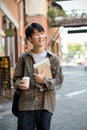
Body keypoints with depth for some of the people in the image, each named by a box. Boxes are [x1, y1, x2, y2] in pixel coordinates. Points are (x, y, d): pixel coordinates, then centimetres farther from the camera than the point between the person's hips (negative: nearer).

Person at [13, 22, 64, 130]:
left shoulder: (53, 58, 4)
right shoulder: (23, 58, 6)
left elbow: (59, 82, 1)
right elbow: (16, 78, 12)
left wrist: (44, 81, -16)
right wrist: (19, 83, -11)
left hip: (45, 104, 0)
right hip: (26, 104, 0)